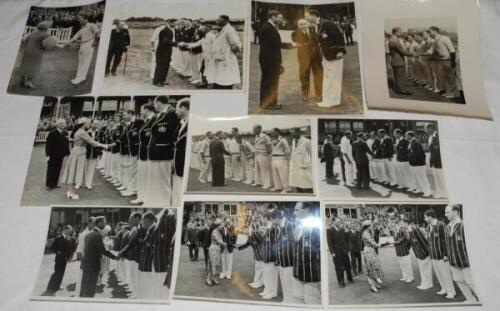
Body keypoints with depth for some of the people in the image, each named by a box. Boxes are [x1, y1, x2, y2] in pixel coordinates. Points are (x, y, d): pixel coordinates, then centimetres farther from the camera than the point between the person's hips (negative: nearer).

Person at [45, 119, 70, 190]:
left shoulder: (65, 133, 4)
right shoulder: (52, 133, -12)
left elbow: (66, 144, 8)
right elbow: (48, 144, -11)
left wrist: (67, 153, 5)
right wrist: (48, 154, -13)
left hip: (61, 155, 5)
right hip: (53, 155, -5)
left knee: (58, 170, 11)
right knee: (51, 170, 4)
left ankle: (54, 184, 22)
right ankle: (48, 185, 15)